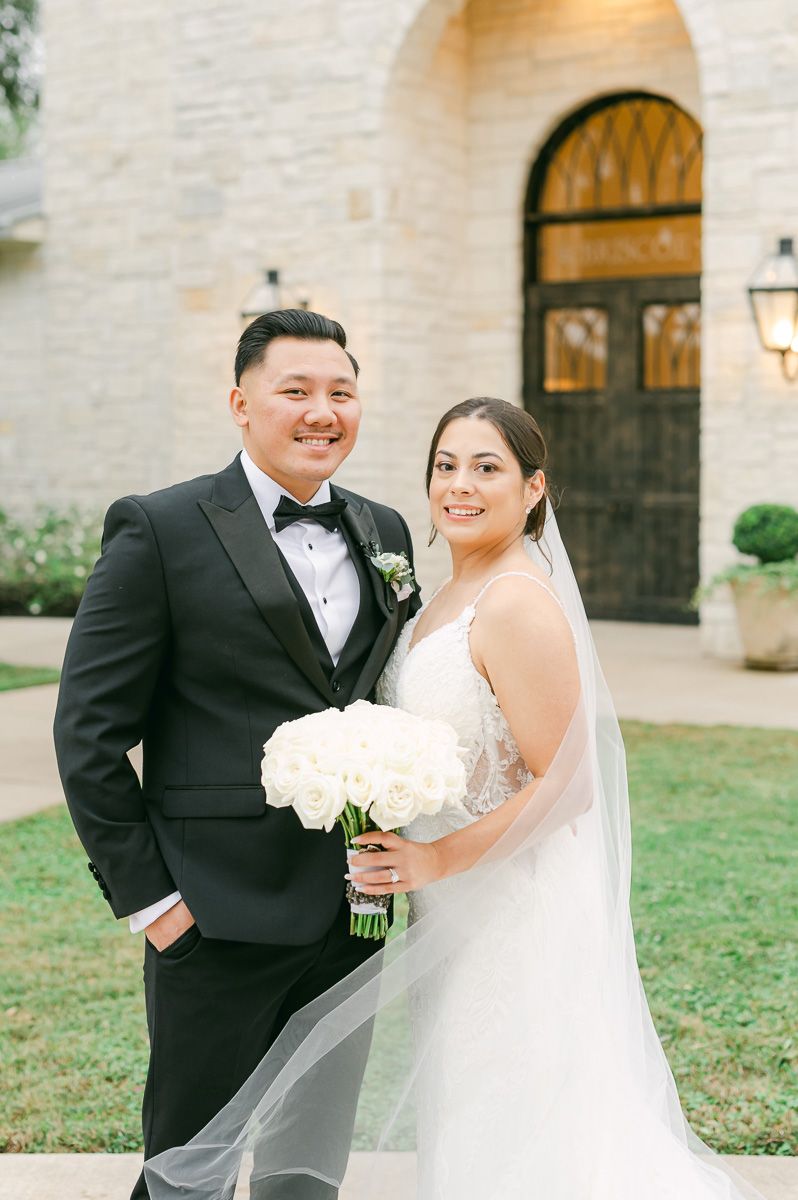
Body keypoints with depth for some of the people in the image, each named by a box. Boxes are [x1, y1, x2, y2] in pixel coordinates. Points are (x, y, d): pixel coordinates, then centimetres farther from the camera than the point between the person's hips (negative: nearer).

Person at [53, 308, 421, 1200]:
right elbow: (89, 733, -9)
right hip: (221, 916, -5)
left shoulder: (384, 533, 10)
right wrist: (144, 897, -11)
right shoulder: (159, 531, -8)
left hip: (354, 915, 5)